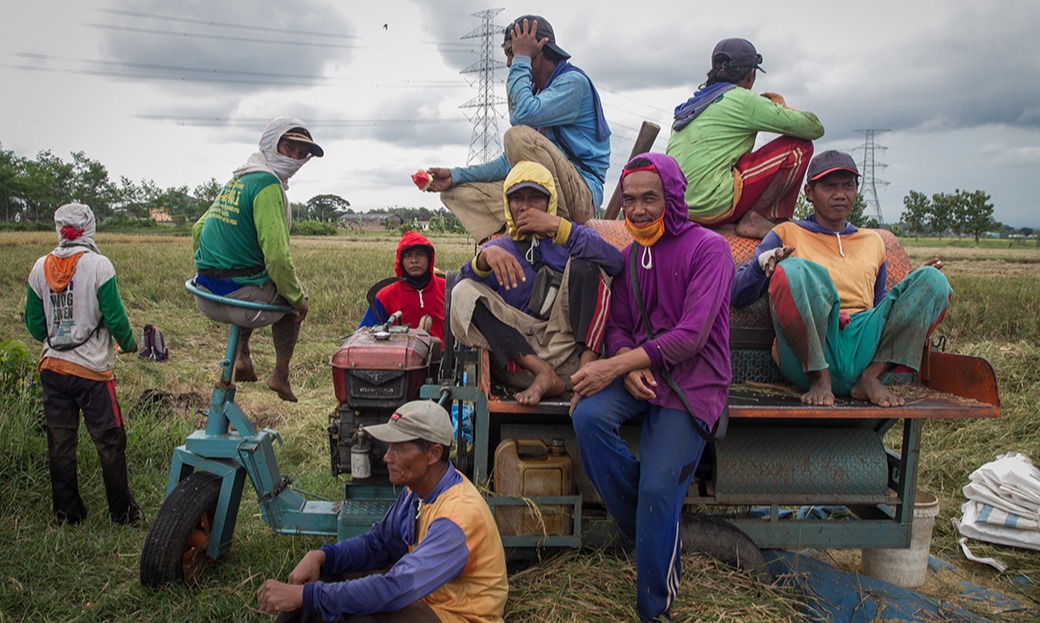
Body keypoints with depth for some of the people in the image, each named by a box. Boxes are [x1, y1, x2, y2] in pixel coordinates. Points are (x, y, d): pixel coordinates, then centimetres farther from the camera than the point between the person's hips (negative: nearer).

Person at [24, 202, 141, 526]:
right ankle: (123, 513, 13)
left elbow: (33, 323, 9)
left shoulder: (41, 267, 2)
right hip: (92, 369, -4)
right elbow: (115, 317, -11)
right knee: (110, 442, 6)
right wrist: (128, 344, 8)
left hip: (52, 368, 5)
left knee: (60, 444, 13)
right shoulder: (98, 265, -12)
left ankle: (66, 513, 23)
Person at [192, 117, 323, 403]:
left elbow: (198, 229, 21)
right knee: (292, 298, 22)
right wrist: (298, 299, -8)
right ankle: (281, 375, 24)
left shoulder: (236, 180, 12)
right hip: (241, 300, -8)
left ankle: (242, 353, 30)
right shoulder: (268, 184, -15)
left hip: (205, 299, 8)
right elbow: (276, 255, -22)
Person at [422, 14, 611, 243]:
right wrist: (456, 175, 7)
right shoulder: (535, 93, 20)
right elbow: (512, 162, 17)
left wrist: (521, 60, -10)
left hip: (581, 195, -8)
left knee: (520, 136, -31)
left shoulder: (573, 82, -6)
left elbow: (523, 115, -25)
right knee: (458, 192, 6)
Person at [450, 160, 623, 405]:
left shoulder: (571, 238, 17)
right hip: (521, 352, 1)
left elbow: (614, 262, -7)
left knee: (584, 264, -14)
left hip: (570, 344, -1)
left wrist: (557, 225, -10)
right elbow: (463, 281, -3)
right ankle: (544, 374, -29)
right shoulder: (499, 247, 20)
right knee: (464, 293, -16)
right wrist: (485, 256, -25)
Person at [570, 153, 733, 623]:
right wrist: (627, 367, -12)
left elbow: (691, 336, -17)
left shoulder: (709, 248, -8)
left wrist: (615, 364, -22)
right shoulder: (630, 257, 13)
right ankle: (649, 531, -5)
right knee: (588, 415, -26)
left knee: (657, 490, -15)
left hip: (692, 382, -5)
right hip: (638, 374, 5)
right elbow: (618, 326, 12)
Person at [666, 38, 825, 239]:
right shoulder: (743, 100, -3)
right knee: (800, 146, 1)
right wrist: (783, 108, 20)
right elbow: (814, 128, 0)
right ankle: (754, 219, -3)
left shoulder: (694, 102, 20)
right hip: (714, 205, -9)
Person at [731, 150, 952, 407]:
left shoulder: (873, 241, 27)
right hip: (808, 355, -4)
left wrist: (917, 283, 13)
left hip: (865, 350, 4)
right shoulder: (787, 234, 14)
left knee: (933, 280, -9)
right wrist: (762, 263, -16)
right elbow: (738, 295, 5)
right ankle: (818, 379, -19)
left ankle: (872, 378, -14)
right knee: (791, 269, -30)